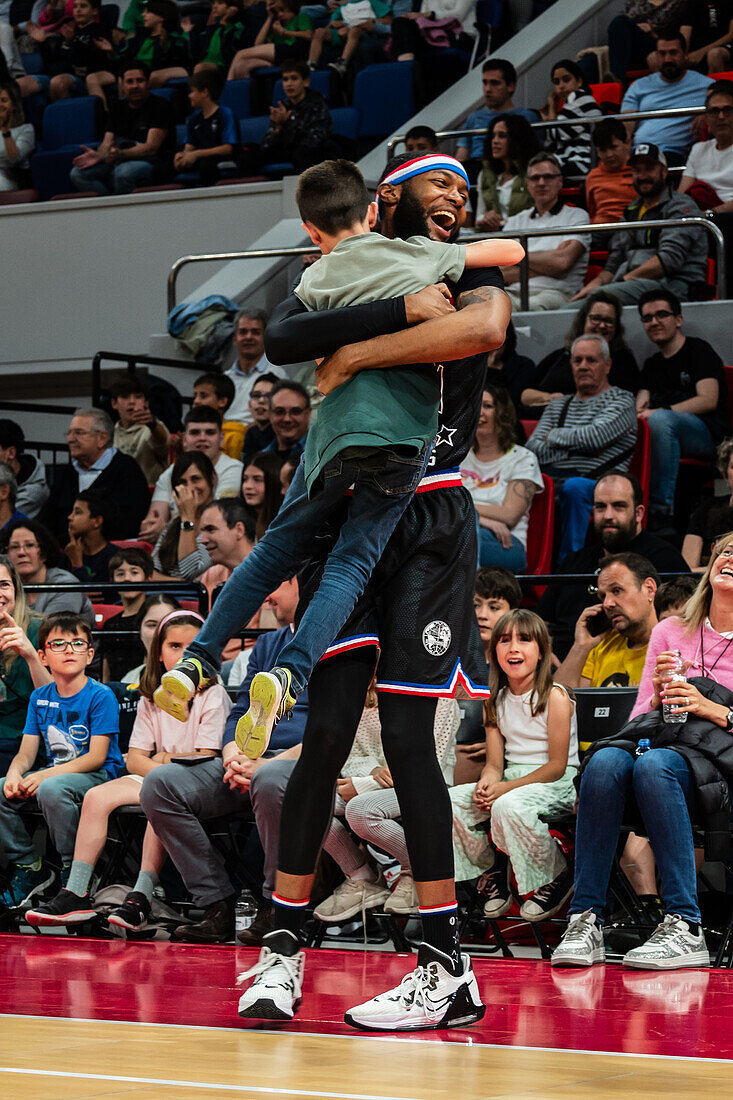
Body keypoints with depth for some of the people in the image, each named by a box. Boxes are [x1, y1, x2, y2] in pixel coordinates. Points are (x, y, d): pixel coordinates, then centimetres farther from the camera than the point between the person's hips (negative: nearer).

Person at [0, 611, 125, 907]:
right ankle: (28, 866, -1)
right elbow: (26, 752, 6)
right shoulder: (40, 697, 9)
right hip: (54, 772, 6)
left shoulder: (101, 696, -10)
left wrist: (46, 775, -26)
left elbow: (97, 757, -17)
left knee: (51, 789, -36)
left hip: (99, 776, -6)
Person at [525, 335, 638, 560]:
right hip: (553, 482, 4)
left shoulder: (622, 400, 10)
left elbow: (595, 436, -9)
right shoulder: (557, 405, 26)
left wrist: (554, 435, 7)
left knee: (574, 487, -39)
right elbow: (532, 449, 12)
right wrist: (577, 447, -4)